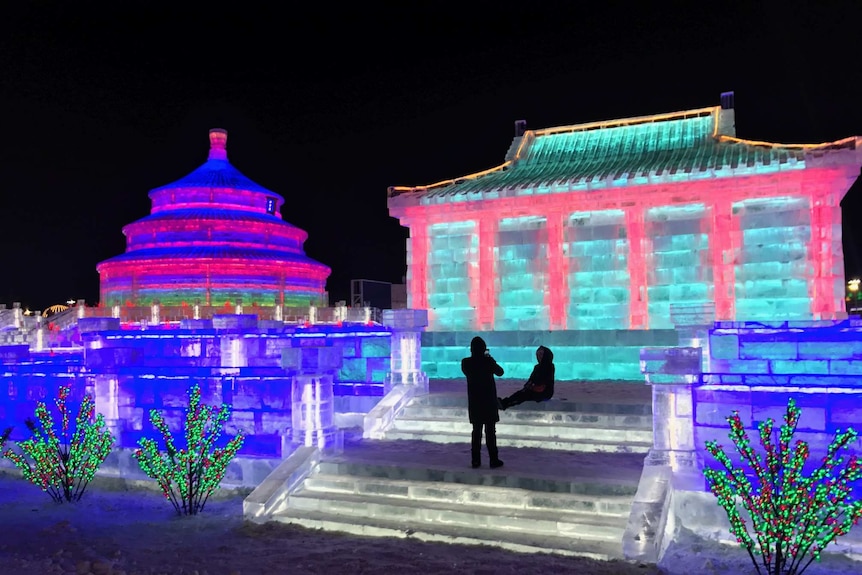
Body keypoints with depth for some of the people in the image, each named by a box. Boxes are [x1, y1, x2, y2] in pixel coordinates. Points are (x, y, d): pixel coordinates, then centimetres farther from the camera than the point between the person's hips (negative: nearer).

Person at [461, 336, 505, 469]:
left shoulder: (466, 362, -6)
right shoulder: (488, 361, -13)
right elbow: (500, 372, 4)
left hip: (474, 402, 3)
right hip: (489, 401, -3)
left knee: (476, 431, 10)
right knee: (490, 431, 3)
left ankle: (476, 460, 9)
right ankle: (493, 460, 5)